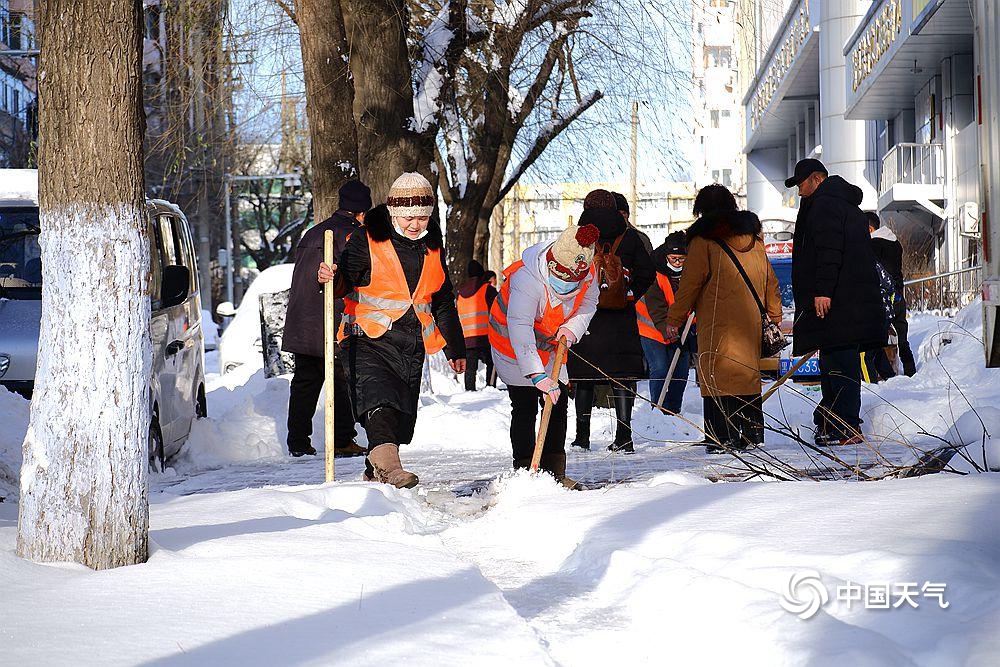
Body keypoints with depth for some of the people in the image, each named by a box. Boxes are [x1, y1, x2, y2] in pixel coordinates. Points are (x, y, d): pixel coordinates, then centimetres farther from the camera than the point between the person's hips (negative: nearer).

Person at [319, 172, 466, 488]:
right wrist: (331, 278, -31)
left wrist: (454, 349, 23)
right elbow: (345, 283, -6)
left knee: (403, 414, 8)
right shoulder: (367, 240, -5)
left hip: (412, 344, 6)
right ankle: (386, 461, -42)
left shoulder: (432, 247, 13)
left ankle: (375, 471, 23)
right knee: (378, 399, -27)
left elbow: (444, 303, 22)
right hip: (371, 337, -6)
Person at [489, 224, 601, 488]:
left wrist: (572, 328, -19)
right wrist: (537, 375, -53)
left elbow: (588, 302, 2)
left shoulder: (586, 273, -19)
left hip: (550, 345, 7)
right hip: (513, 346, -6)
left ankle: (554, 471, 13)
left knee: (558, 404, 6)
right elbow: (520, 328, -46)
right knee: (525, 406, -12)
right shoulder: (527, 279, -39)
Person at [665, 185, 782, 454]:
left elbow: (689, 284, -5)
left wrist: (674, 320, 2)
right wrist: (774, 316, 26)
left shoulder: (703, 240, -4)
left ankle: (722, 438, -10)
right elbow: (770, 281, 18)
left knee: (718, 377, -5)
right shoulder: (753, 237, 14)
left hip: (718, 324, -6)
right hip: (750, 321, 6)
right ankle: (752, 435, 11)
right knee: (748, 373, 12)